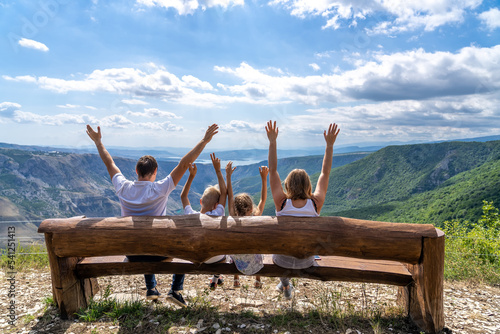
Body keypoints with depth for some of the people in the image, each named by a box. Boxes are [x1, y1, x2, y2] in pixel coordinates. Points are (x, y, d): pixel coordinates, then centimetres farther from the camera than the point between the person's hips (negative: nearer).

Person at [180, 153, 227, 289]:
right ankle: (215, 279, 45)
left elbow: (183, 196, -8)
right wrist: (217, 170, -21)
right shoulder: (217, 216, -31)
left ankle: (216, 279, 50)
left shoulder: (191, 216, -24)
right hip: (215, 258, -3)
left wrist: (191, 175, -13)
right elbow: (224, 192, -22)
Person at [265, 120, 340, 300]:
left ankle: (285, 285, 52)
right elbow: (325, 173, -11)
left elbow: (273, 171, -20)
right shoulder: (315, 204, -21)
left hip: (283, 260, -1)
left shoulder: (282, 203, -24)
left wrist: (272, 141, -22)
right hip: (306, 261, 2)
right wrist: (329, 145, -9)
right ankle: (284, 285, 58)